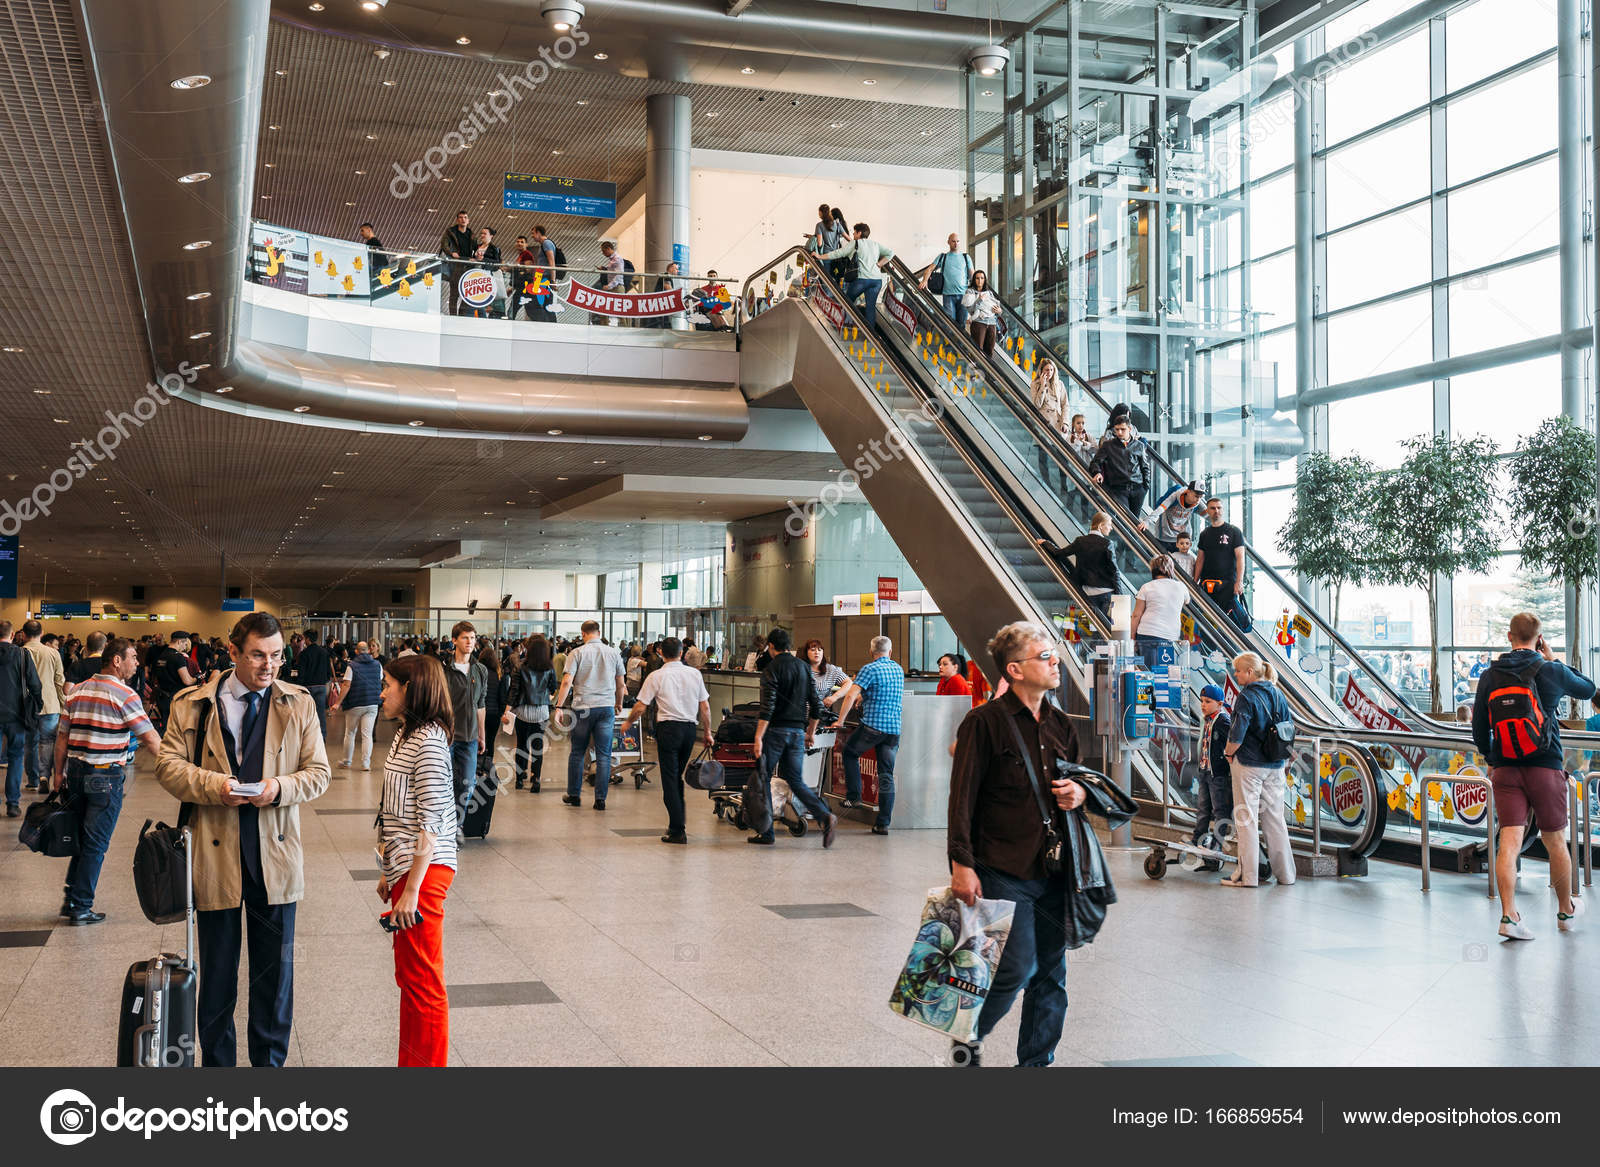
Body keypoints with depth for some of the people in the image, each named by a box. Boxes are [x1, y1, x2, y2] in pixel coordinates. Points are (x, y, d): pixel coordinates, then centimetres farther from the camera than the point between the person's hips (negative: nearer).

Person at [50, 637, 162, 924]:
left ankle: (71, 898, 19)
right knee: (96, 843, 2)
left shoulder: (77, 691, 8)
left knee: (82, 837, 18)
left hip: (75, 772, 6)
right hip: (106, 776, -6)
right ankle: (81, 908, 7)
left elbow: (62, 737, 10)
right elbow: (152, 741, -14)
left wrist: (59, 773, 16)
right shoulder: (124, 695, -10)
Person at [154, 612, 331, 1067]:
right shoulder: (192, 704, 1)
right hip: (215, 855, -1)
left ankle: (270, 1060, 26)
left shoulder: (299, 705, 4)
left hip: (275, 854, 1)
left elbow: (318, 773, 3)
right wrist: (213, 786, -18)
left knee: (275, 970, 10)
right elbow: (168, 765, -1)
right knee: (217, 970, 10)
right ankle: (216, 1061, 26)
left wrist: (280, 787, -16)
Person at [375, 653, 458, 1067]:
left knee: (422, 983, -2)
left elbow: (432, 822, -20)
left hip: (423, 872, -10)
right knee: (408, 976, 18)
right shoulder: (406, 735, 14)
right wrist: (389, 872, 19)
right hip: (404, 868, 10)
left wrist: (412, 888, -21)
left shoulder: (428, 742, -17)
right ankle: (410, 1063, 28)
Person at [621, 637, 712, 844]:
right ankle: (679, 822, 22)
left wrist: (628, 723, 15)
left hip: (668, 728, -4)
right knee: (679, 776, 17)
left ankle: (677, 831, -5)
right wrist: (707, 732, 20)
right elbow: (705, 707, 10)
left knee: (670, 779, -2)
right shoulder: (695, 674, 8)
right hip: (690, 728, 4)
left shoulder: (656, 676, -3)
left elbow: (640, 707, -3)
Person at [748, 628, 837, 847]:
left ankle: (766, 833, 7)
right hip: (798, 731, 6)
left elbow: (767, 707, -17)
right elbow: (816, 703, 12)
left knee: (763, 780, 6)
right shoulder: (803, 667, 11)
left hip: (776, 730, -5)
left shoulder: (771, 670, -8)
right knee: (796, 781, 10)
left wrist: (758, 737, -17)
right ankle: (826, 817, -11)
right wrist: (810, 733, 20)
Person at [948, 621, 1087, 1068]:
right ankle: (969, 1036, 16)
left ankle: (1036, 1061, 22)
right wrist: (961, 863, -17)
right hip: (1004, 872, -6)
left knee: (1051, 974, 9)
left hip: (1054, 870, 6)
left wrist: (1080, 793, 3)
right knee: (1018, 967, -9)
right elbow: (962, 798, -11)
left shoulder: (1060, 725, 13)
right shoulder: (985, 722, -8)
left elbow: (1077, 779, 27)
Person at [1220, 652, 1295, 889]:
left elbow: (1237, 735, -22)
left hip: (1248, 764, -7)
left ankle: (1248, 875, 1)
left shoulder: (1246, 697, -15)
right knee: (1275, 818, 13)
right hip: (1275, 766, 7)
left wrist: (1228, 752, -5)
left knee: (1246, 818, 0)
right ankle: (1285, 874, 16)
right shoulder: (1277, 695, 8)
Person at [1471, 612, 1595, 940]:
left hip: (1505, 769, 1)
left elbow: (1479, 728, 8)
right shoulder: (1552, 671, -5)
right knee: (1555, 843, 13)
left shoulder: (1489, 676, 1)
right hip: (1546, 768, -1)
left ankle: (1508, 916, -12)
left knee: (1509, 844, -2)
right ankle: (1566, 911, 29)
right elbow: (1588, 690, 15)